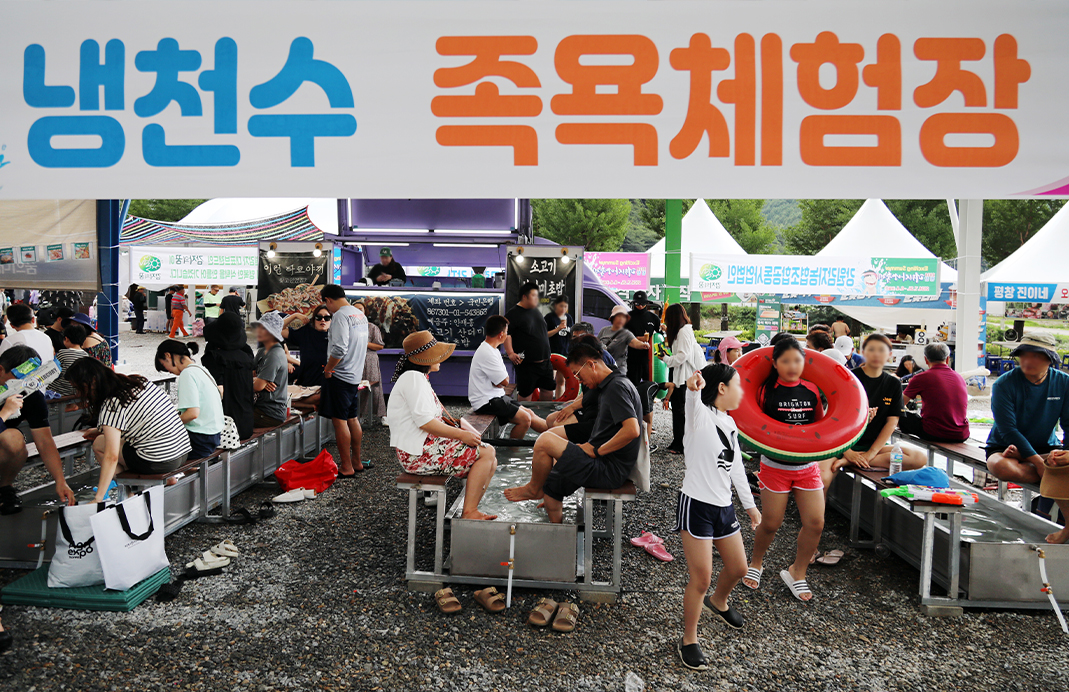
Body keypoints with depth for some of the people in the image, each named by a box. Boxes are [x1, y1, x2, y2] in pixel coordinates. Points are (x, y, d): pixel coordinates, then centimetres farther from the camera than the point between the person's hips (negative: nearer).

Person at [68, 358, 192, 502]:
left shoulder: (111, 405, -14)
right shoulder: (138, 381, 9)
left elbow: (112, 457, -20)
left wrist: (98, 498, -17)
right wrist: (102, 430, 28)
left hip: (159, 462, -8)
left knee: (99, 444, 7)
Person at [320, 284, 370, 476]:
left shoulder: (341, 315, -15)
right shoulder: (361, 315, 12)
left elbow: (339, 349, -26)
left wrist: (328, 369, -13)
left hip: (339, 376, -9)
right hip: (356, 375, 9)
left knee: (339, 421, -2)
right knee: (353, 419, 15)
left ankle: (346, 467, 2)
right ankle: (356, 462, 23)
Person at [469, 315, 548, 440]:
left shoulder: (492, 350, 12)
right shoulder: (487, 353, -21)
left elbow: (504, 378, 10)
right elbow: (505, 381, -20)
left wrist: (499, 383, -10)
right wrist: (501, 383, 0)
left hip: (496, 397, 10)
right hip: (486, 402, -10)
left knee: (529, 413, 11)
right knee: (525, 419, -16)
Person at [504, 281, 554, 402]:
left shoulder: (536, 311, 15)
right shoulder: (513, 314, -10)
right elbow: (506, 334, -17)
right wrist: (510, 353, -25)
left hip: (545, 362, 8)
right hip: (526, 364, -7)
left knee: (548, 391, 12)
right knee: (525, 395, 0)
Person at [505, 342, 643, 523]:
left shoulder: (617, 386, -16)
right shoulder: (607, 386, 15)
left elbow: (632, 430, -28)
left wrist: (596, 451, -19)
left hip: (609, 470, -11)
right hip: (606, 464, 11)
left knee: (545, 441, -16)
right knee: (551, 482, 20)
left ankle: (533, 489, 8)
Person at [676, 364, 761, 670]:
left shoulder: (729, 423, 11)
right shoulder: (701, 416, -14)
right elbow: (693, 404, -40)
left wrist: (750, 504, 23)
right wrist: (693, 389, -63)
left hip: (724, 507, 8)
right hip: (696, 506, -8)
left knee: (738, 568, 20)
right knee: (701, 578, -3)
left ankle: (718, 602, 51)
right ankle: (689, 640, 16)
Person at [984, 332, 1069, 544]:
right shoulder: (1004, 384, -13)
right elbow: (1008, 430, -18)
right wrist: (1038, 462, -27)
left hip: (1045, 448, 2)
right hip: (1004, 447, -2)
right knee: (1001, 467, -38)